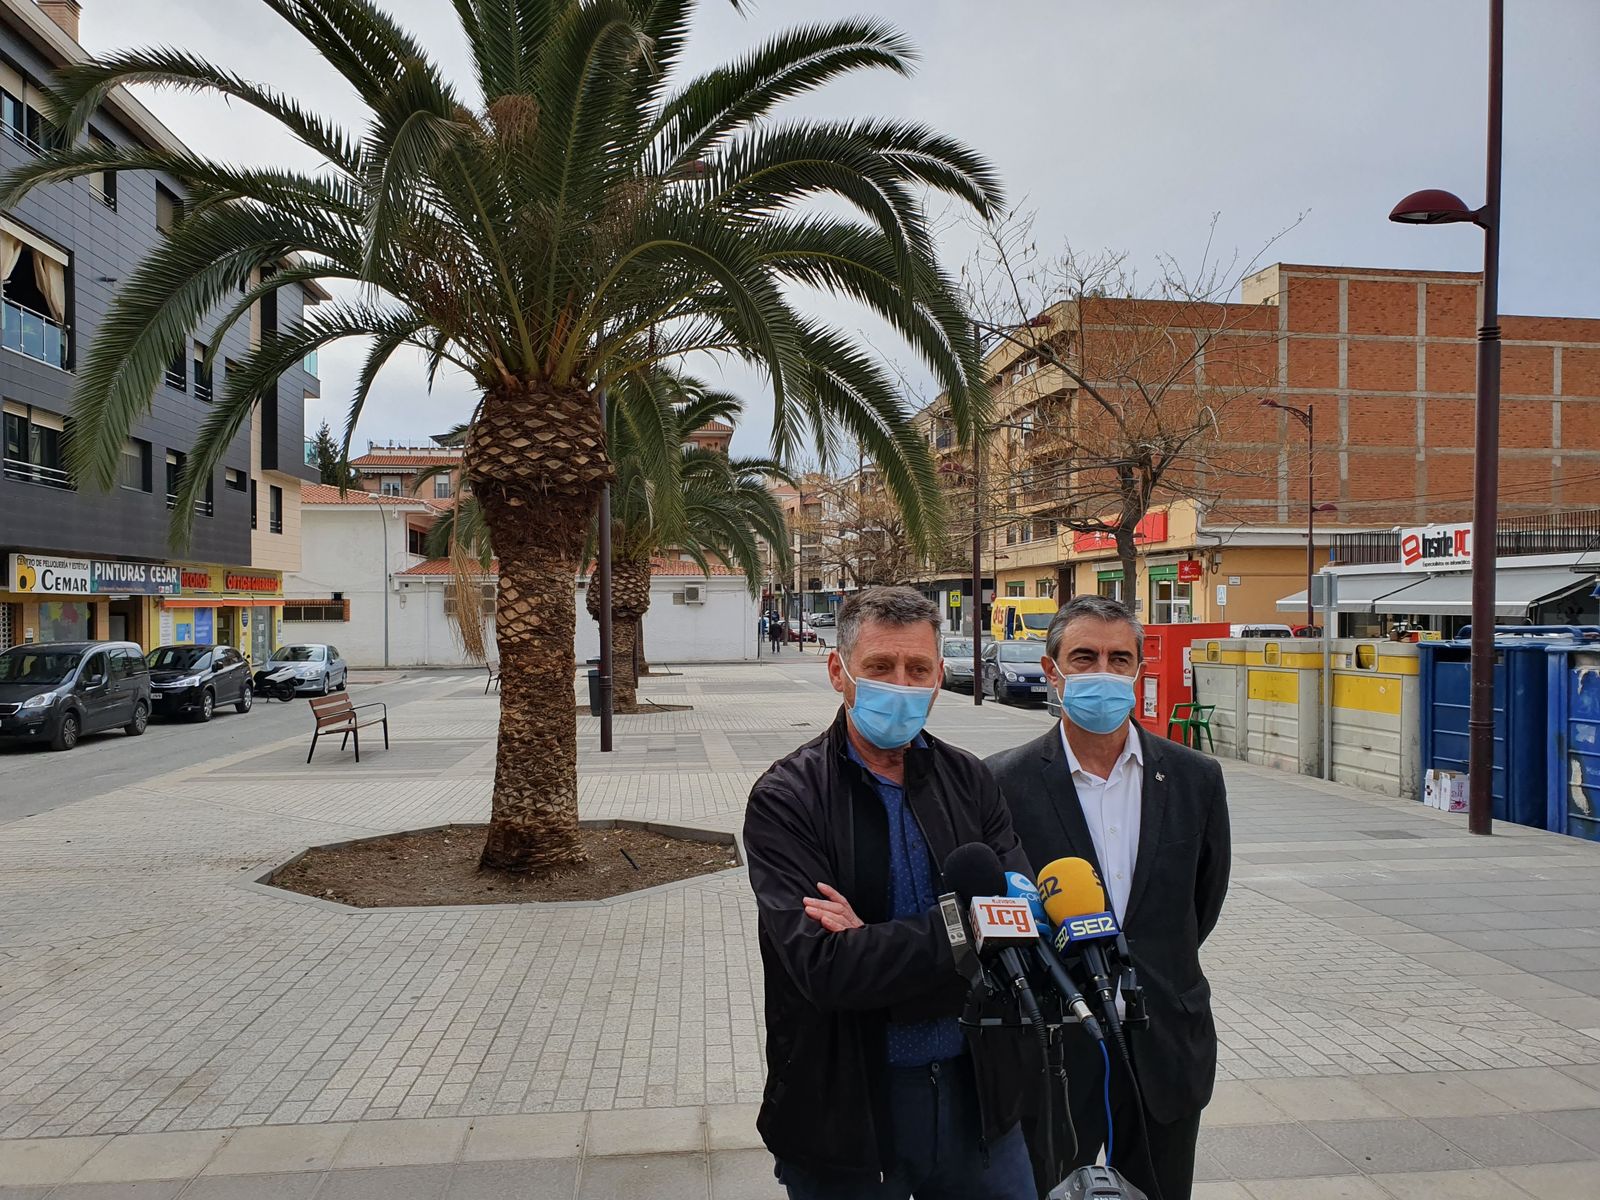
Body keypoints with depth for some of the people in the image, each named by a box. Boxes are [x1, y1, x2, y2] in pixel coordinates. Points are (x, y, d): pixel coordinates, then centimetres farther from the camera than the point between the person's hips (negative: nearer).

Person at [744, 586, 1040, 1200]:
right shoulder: (786, 798, -13)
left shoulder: (968, 779, 1)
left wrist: (876, 946, -20)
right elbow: (824, 967, -23)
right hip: (847, 1107, -3)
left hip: (976, 1090, 4)